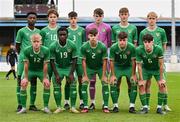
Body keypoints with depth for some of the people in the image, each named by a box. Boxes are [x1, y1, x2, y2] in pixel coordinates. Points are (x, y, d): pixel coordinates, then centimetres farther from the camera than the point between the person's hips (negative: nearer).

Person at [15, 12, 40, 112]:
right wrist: (22, 55, 5)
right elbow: (17, 46, 5)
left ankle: (32, 104, 11)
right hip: (23, 59, -4)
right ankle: (20, 105, 2)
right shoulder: (22, 31, -1)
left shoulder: (39, 32, 10)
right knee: (21, 80, -3)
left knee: (34, 81, 5)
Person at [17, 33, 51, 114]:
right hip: (30, 70, 0)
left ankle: (46, 107, -6)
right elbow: (26, 64, -18)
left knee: (47, 84, -17)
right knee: (23, 84, -16)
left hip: (41, 70, 0)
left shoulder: (45, 50, -23)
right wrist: (26, 78, -16)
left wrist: (45, 78, -17)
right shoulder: (27, 50, -24)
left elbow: (45, 65, -18)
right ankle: (23, 108, -6)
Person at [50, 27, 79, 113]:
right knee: (56, 86, -9)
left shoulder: (72, 45, -17)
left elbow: (74, 60, -10)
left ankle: (73, 107, -5)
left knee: (73, 85, -13)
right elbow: (52, 61, -9)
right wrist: (56, 74, -15)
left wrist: (71, 74, -17)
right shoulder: (53, 46, -17)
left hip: (69, 67, 0)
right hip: (58, 67, 0)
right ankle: (59, 107, 1)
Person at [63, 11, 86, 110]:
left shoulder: (82, 30, 7)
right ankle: (66, 102, 9)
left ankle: (81, 101, 8)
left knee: (81, 80, 1)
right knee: (68, 81, 2)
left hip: (80, 59, 0)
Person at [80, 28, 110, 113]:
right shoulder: (84, 47, -21)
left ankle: (105, 106, -1)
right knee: (84, 84, -10)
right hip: (89, 68, 1)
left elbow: (104, 61, -15)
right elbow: (84, 61, -12)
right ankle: (85, 107, -2)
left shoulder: (103, 47, -23)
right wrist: (85, 75, -13)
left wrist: (103, 75, -15)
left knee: (105, 84, -11)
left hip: (100, 67, -1)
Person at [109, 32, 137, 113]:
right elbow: (111, 61, -13)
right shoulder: (113, 48, -22)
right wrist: (113, 75, -14)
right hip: (117, 67, 0)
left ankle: (132, 106, -4)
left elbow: (133, 61, -14)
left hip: (128, 67, 0)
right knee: (113, 84, -12)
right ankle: (115, 105, 2)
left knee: (134, 84, -13)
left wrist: (133, 75, -12)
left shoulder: (132, 47, -23)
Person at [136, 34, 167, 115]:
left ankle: (159, 108, -2)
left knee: (162, 85, -15)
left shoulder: (158, 49, -30)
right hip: (146, 69, 1)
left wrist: (161, 79, -18)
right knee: (141, 86, -14)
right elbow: (139, 65, -18)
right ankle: (145, 107, -1)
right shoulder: (139, 50, -27)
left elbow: (161, 65, -21)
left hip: (157, 69, 0)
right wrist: (141, 80, -17)